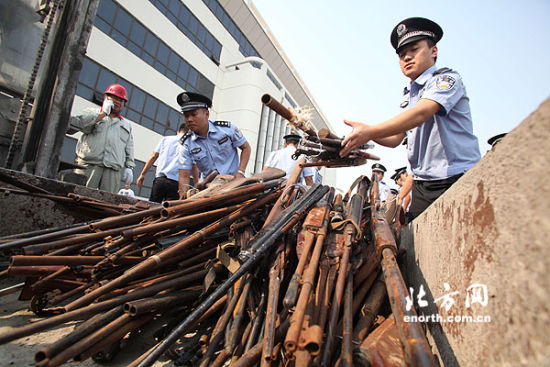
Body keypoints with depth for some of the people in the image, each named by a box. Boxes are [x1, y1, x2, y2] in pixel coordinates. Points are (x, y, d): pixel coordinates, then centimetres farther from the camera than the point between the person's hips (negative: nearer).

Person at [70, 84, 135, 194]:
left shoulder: (126, 125, 28)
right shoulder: (92, 113, 20)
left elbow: (129, 149, 21)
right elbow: (81, 124, -3)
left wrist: (129, 167, 8)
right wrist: (103, 113, 2)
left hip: (113, 170, 2)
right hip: (88, 165, -2)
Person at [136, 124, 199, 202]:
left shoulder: (165, 139, 18)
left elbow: (153, 157, 14)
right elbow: (194, 167, 2)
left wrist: (142, 174, 17)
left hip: (160, 179, 2)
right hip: (175, 182, -2)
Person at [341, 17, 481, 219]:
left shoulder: (447, 78, -3)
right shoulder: (408, 96, 20)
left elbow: (421, 113, -22)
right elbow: (395, 139, 15)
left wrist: (370, 131, -31)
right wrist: (363, 133, -2)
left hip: (457, 179, -6)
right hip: (421, 185, 6)